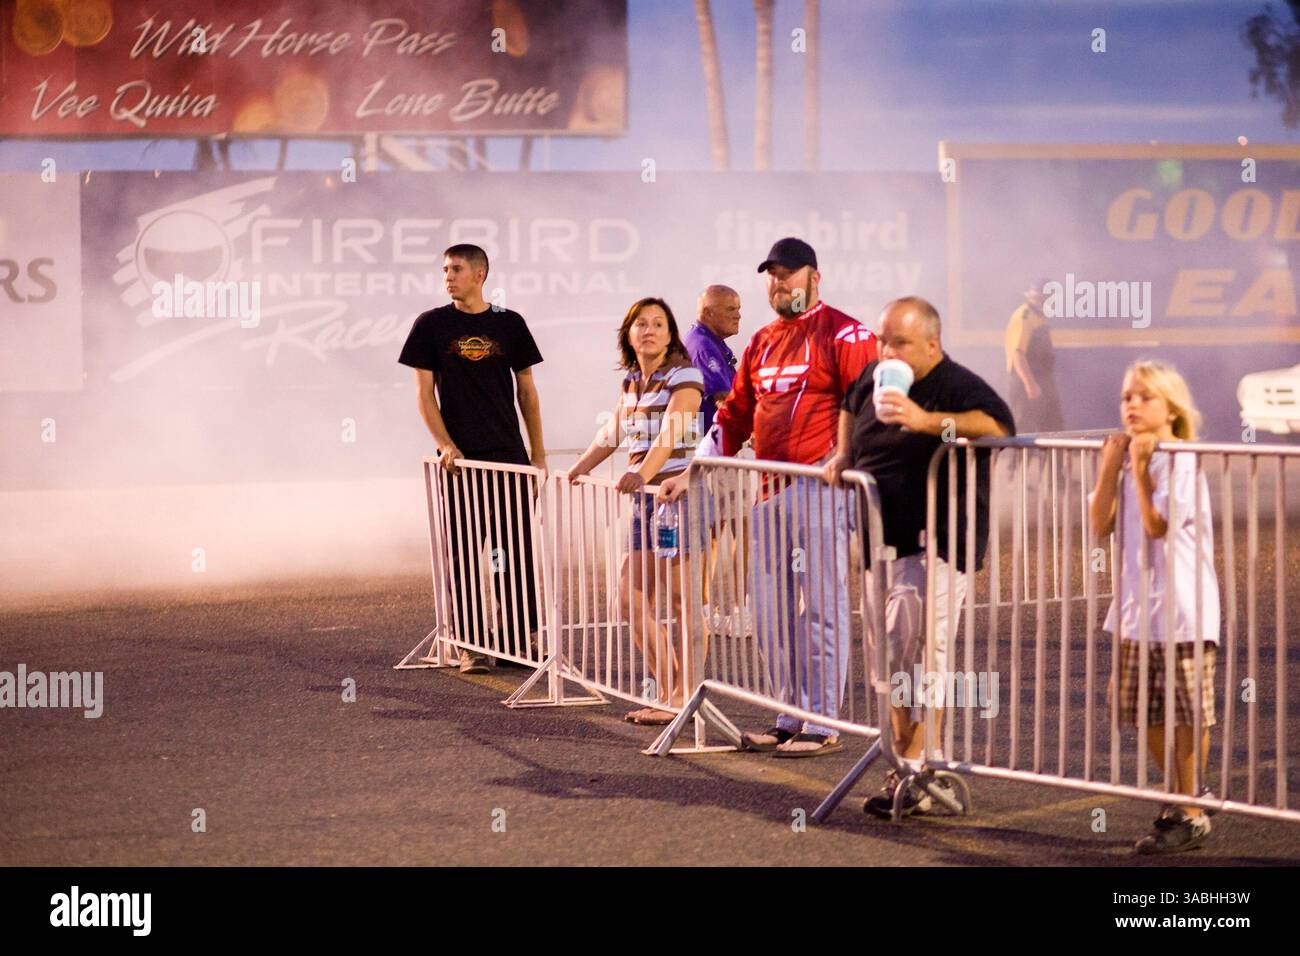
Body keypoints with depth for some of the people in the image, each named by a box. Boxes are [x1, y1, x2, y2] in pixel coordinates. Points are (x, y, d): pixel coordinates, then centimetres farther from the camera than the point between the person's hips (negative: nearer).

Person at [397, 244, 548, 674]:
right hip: (460, 457, -2)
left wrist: (538, 451, 9)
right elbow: (425, 392, 1)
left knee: (516, 546, 2)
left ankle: (521, 635, 10)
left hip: (509, 455, 2)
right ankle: (471, 643, 2)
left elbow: (526, 389, 12)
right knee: (464, 552, -1)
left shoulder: (509, 324, 6)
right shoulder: (431, 325, 2)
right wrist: (444, 444, -12)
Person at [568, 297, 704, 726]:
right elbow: (612, 432, 30)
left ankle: (683, 695, -3)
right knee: (631, 596, 5)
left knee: (683, 597, -6)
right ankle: (668, 691, 11)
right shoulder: (631, 381, 16)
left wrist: (643, 471, -36)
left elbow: (671, 433, -22)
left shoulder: (683, 375, -7)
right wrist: (579, 469, 33)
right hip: (647, 495, 8)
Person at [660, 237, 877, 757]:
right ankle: (789, 719, 16)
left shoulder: (844, 334, -3)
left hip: (819, 486, -8)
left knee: (821, 606, -6)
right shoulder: (762, 343, 20)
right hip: (771, 490, 8)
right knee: (770, 611, 8)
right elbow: (734, 417, 24)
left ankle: (823, 724, -3)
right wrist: (690, 474, 18)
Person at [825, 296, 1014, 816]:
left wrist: (928, 421, -45)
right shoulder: (873, 378, 10)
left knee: (913, 645, -18)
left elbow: (998, 425, -35)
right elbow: (850, 407, 34)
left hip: (934, 544, -8)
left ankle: (915, 773, -16)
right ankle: (906, 763, 23)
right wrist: (843, 455, 19)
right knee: (889, 654, 12)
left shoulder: (959, 387, -14)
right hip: (883, 541, 8)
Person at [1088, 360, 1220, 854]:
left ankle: (1191, 815, 4)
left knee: (1188, 712, -2)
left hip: (1182, 605, -7)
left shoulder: (1182, 462, -11)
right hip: (1137, 605, 7)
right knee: (1145, 712, 13)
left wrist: (1141, 468, -19)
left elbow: (1157, 525, -20)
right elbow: (1100, 523, 0)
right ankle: (1185, 794, 28)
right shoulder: (1125, 457, 8)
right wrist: (1110, 466, -7)